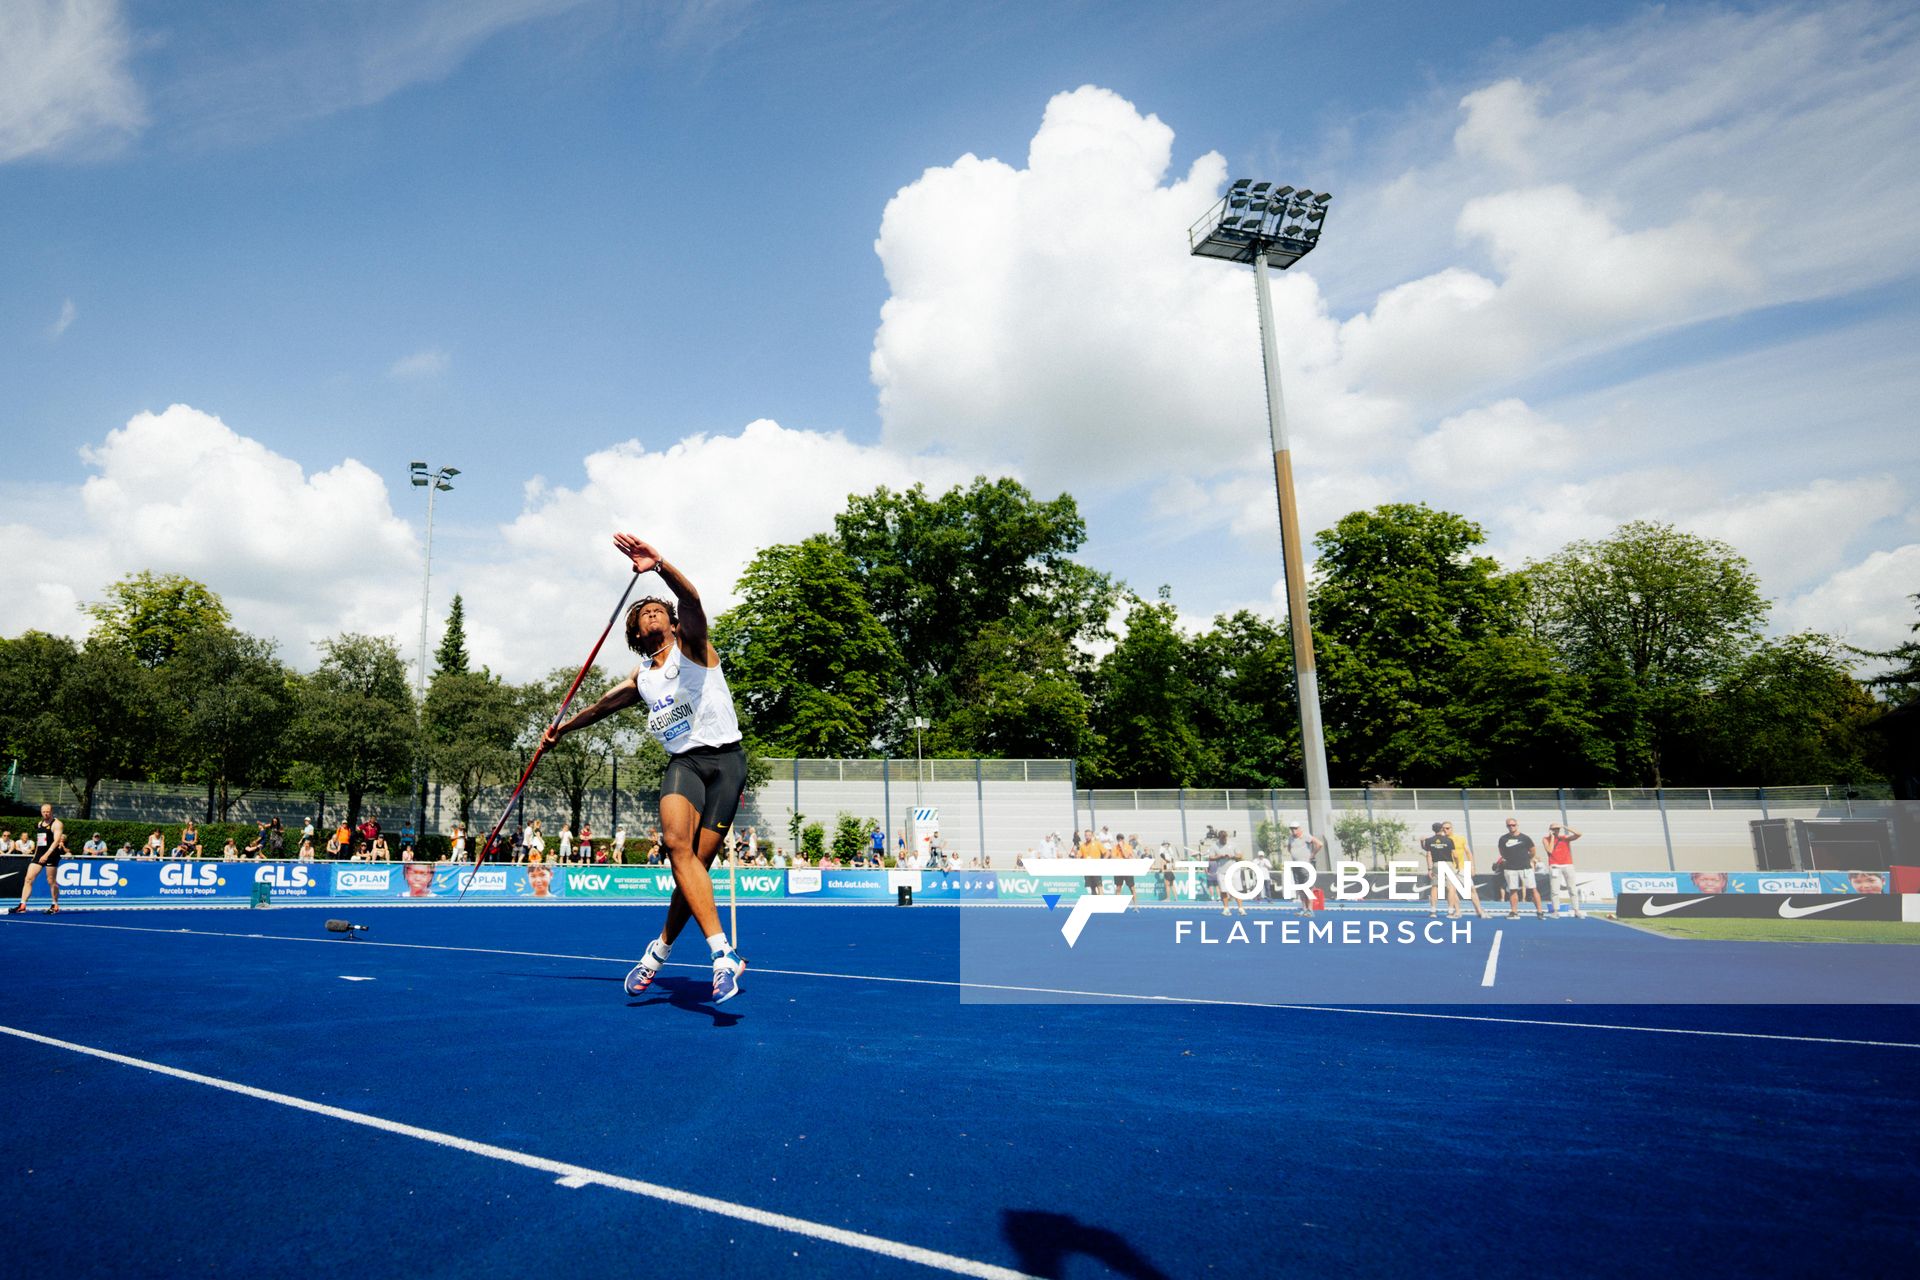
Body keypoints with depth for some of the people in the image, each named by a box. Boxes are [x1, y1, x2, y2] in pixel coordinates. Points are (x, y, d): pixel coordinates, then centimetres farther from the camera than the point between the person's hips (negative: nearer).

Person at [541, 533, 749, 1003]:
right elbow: (602, 706, 40)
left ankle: (660, 950, 13)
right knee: (678, 846, -23)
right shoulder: (640, 678, 21)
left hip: (725, 758, -3)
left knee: (698, 861, -8)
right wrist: (563, 728, 54)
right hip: (683, 761, 4)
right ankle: (723, 955, -27)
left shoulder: (690, 645, 5)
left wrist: (659, 565, -35)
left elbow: (690, 599, -17)